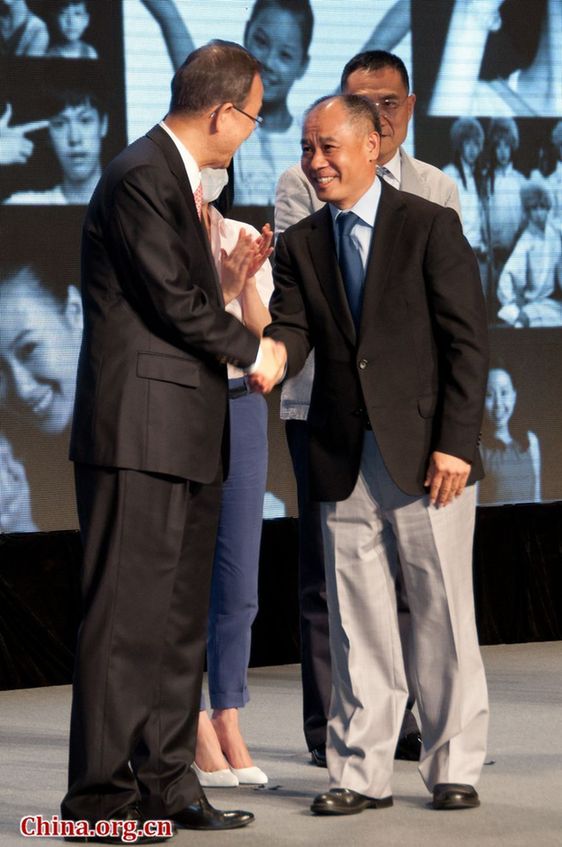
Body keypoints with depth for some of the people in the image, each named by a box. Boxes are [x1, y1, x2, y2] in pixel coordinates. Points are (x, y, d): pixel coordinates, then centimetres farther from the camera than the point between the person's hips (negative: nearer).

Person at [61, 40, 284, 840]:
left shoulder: (178, 179, 18)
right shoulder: (139, 177, -14)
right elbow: (173, 300, -17)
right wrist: (252, 349, -5)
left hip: (185, 436, 10)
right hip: (140, 431, -10)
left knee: (180, 617, 11)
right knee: (127, 615, -7)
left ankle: (165, 778, 17)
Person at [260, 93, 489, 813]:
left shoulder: (431, 227, -1)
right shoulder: (298, 246, 11)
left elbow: (466, 341, -5)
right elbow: (293, 328, 1)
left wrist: (455, 443, -12)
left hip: (427, 455, -4)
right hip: (344, 461, 4)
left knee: (442, 617, 2)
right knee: (356, 621, 6)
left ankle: (454, 767, 11)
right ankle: (361, 773, 12)